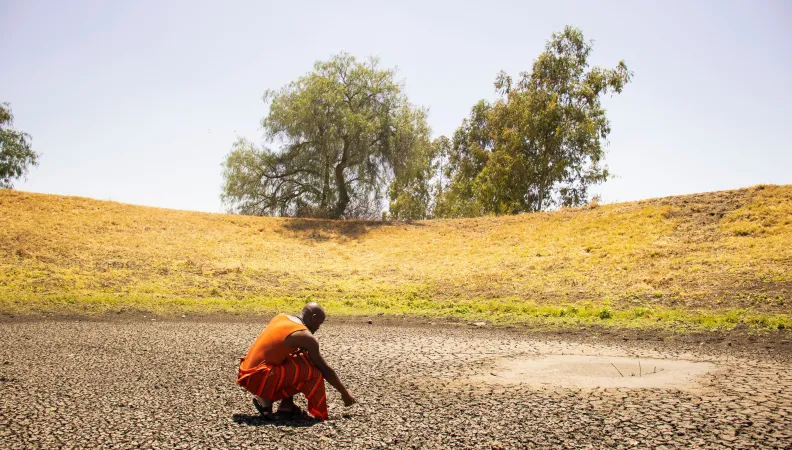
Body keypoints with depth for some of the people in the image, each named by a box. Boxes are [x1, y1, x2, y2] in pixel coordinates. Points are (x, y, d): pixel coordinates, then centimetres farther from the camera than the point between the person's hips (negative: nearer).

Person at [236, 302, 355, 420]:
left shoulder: (281, 317, 12)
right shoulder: (305, 337, -10)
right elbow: (325, 370, -3)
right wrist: (344, 393, 10)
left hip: (246, 373, 9)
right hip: (257, 378, -9)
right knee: (313, 372, -9)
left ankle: (286, 406, 11)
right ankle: (267, 399, -3)